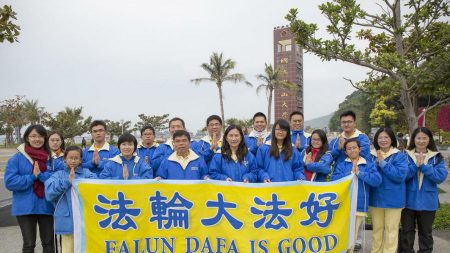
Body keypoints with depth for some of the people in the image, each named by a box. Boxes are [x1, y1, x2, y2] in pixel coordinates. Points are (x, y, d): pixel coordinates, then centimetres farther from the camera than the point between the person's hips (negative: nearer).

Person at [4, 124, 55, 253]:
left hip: (46, 206, 2)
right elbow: (10, 182, -11)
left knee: (48, 242, 13)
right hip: (25, 207, -2)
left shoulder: (51, 158, 2)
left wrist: (40, 175, -19)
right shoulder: (17, 158, -3)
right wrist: (32, 177, -15)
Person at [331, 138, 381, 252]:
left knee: (352, 235, 9)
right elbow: (334, 179, -9)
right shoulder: (341, 164, 7)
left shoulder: (368, 165, 6)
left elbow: (377, 180, -9)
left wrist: (359, 173, -14)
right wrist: (351, 173, -14)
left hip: (359, 206, 1)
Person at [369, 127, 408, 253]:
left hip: (393, 199, -3)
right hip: (375, 198, 3)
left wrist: (383, 163, -21)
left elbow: (400, 175, -19)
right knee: (377, 229, 15)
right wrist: (376, 163, -14)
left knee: (391, 230, 4)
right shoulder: (371, 155, 4)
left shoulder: (399, 156, -6)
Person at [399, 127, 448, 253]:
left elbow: (441, 177, -12)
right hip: (409, 200, 0)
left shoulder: (437, 157, 1)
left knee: (426, 232, 14)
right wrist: (415, 165, -21)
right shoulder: (405, 155, -1)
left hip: (428, 202, 1)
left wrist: (424, 166, -18)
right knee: (407, 231, 9)